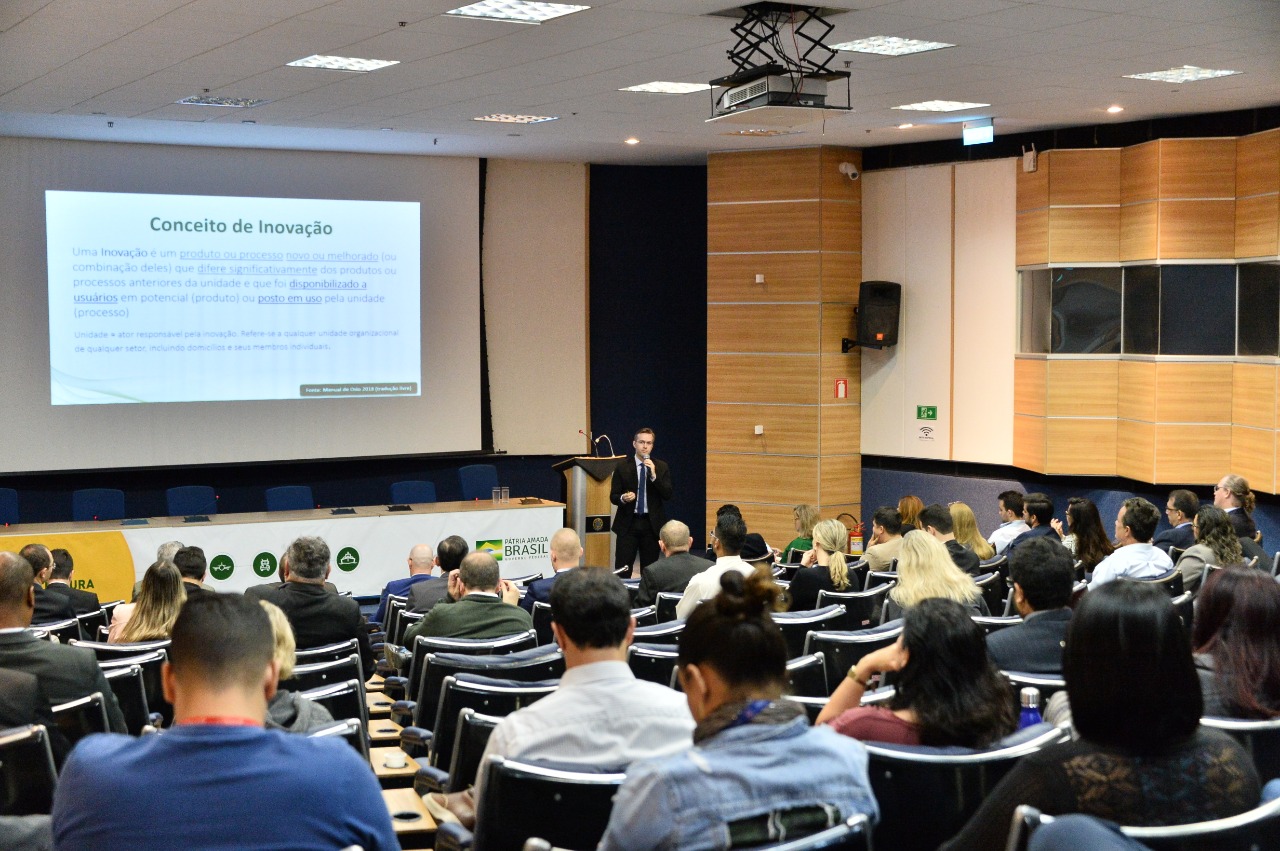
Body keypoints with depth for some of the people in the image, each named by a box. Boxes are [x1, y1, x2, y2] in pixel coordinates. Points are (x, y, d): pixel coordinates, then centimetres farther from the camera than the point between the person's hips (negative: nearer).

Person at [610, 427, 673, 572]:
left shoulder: (661, 467, 5)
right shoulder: (622, 466, 3)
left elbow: (668, 495, -5)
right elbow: (613, 496, 3)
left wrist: (654, 475, -16)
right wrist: (623, 498, -20)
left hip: (651, 524, 1)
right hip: (628, 523, -1)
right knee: (622, 569, -5)